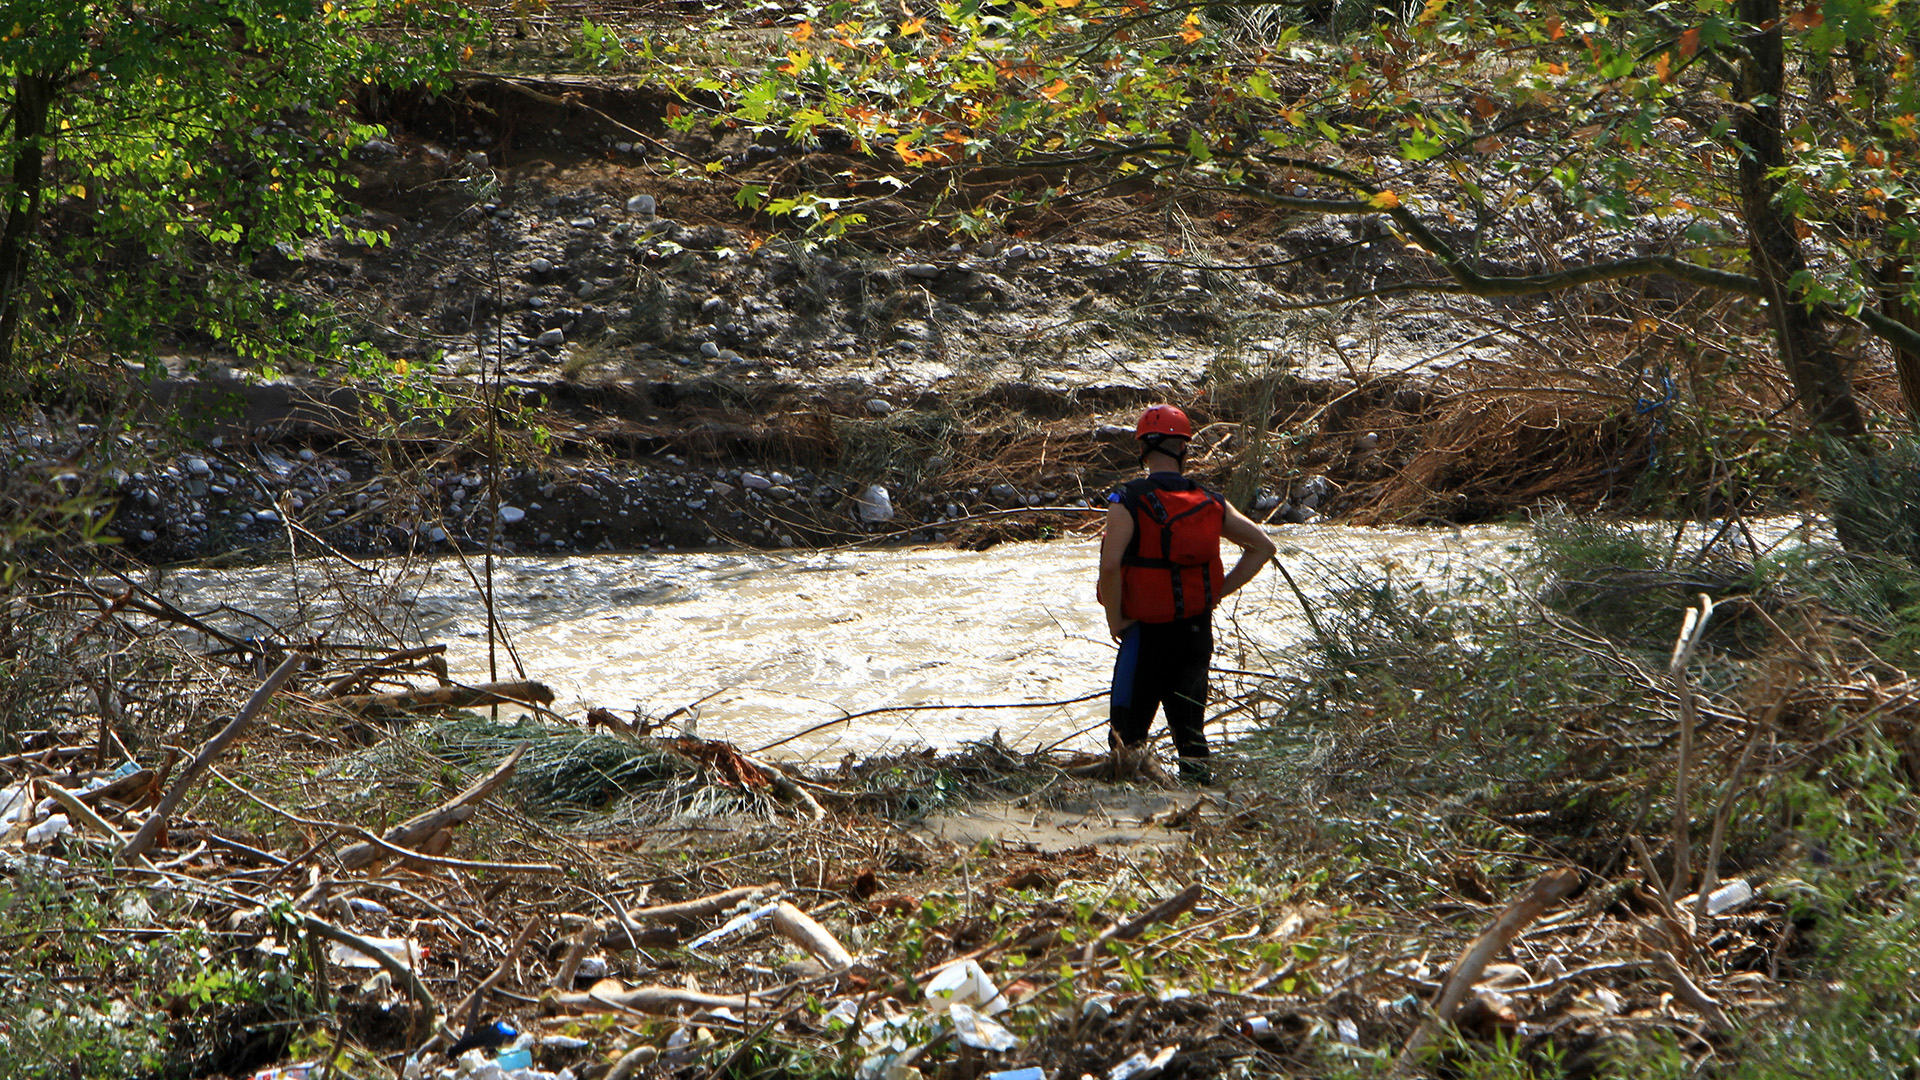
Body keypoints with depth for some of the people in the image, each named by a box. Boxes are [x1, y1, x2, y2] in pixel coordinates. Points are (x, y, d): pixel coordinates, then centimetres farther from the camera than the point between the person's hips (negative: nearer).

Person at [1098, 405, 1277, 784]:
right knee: (1190, 725, 14)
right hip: (1198, 630, 4)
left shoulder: (1128, 503, -12)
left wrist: (1115, 619, -10)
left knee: (1128, 732, 4)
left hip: (1147, 632, -4)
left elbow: (1110, 565, -24)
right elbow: (1263, 546, 9)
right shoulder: (1211, 503, 3)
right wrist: (1218, 592, 9)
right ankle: (1197, 769, -2)